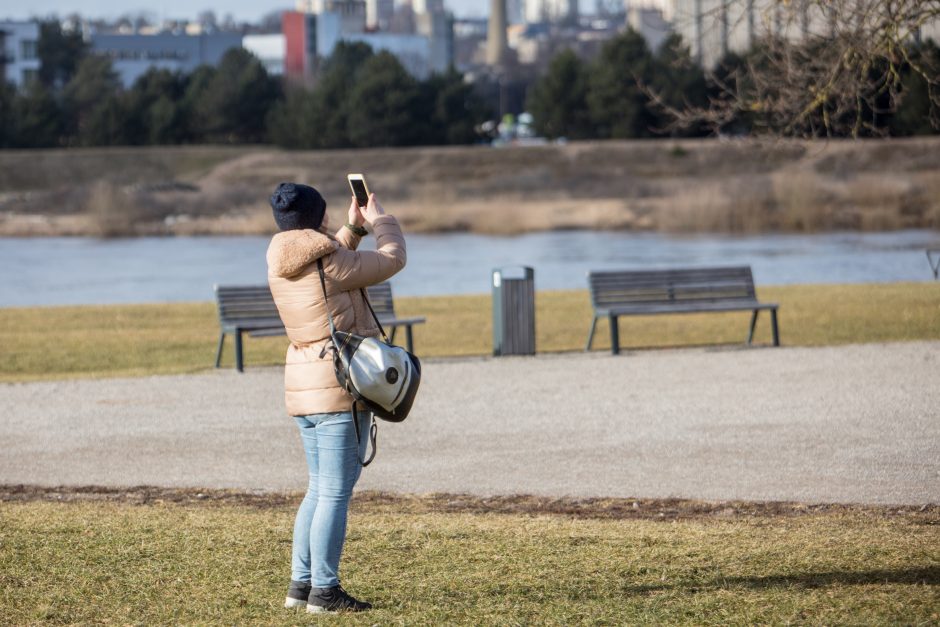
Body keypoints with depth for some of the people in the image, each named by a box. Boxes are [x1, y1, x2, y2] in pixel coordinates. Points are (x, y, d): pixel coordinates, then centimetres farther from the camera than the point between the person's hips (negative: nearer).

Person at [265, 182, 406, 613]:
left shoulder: (282, 265, 7)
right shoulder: (331, 262, -16)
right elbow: (391, 259, -2)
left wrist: (353, 227, 26)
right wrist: (380, 220, 15)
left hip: (302, 384, 8)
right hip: (341, 384, -8)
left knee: (319, 489, 17)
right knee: (336, 492, -5)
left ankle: (301, 583, 17)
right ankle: (324, 590, -4)